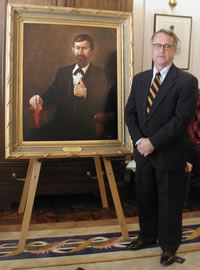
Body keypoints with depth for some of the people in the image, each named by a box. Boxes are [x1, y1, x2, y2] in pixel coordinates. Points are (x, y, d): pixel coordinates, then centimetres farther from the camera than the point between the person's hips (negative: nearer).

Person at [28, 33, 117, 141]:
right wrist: (40, 99, -16)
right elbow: (52, 93, 6)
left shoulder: (100, 76, 3)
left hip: (86, 132, -3)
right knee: (36, 135, -22)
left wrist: (86, 95, -17)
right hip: (60, 126, 3)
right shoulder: (62, 72, 16)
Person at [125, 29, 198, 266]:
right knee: (145, 198, 19)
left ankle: (169, 245, 32)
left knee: (169, 202, 10)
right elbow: (130, 112, 5)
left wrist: (153, 142, -19)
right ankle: (147, 236, 41)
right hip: (143, 152, 5)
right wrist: (139, 140, -10)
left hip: (169, 155, -5)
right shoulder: (140, 79, 7)